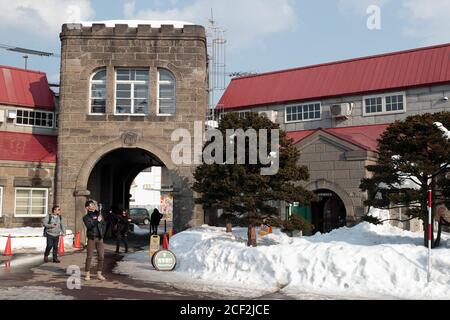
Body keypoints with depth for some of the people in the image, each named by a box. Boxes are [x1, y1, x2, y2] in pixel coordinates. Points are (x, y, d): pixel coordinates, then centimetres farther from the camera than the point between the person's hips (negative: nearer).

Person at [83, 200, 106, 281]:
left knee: (101, 256, 1)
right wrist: (97, 221, -25)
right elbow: (89, 226, -17)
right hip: (91, 238, -4)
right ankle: (87, 274, 5)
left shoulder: (99, 214, 13)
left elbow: (103, 224, 21)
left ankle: (99, 274, 10)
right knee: (89, 256, -3)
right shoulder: (86, 217, 1)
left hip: (100, 238, 4)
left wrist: (102, 233, 11)